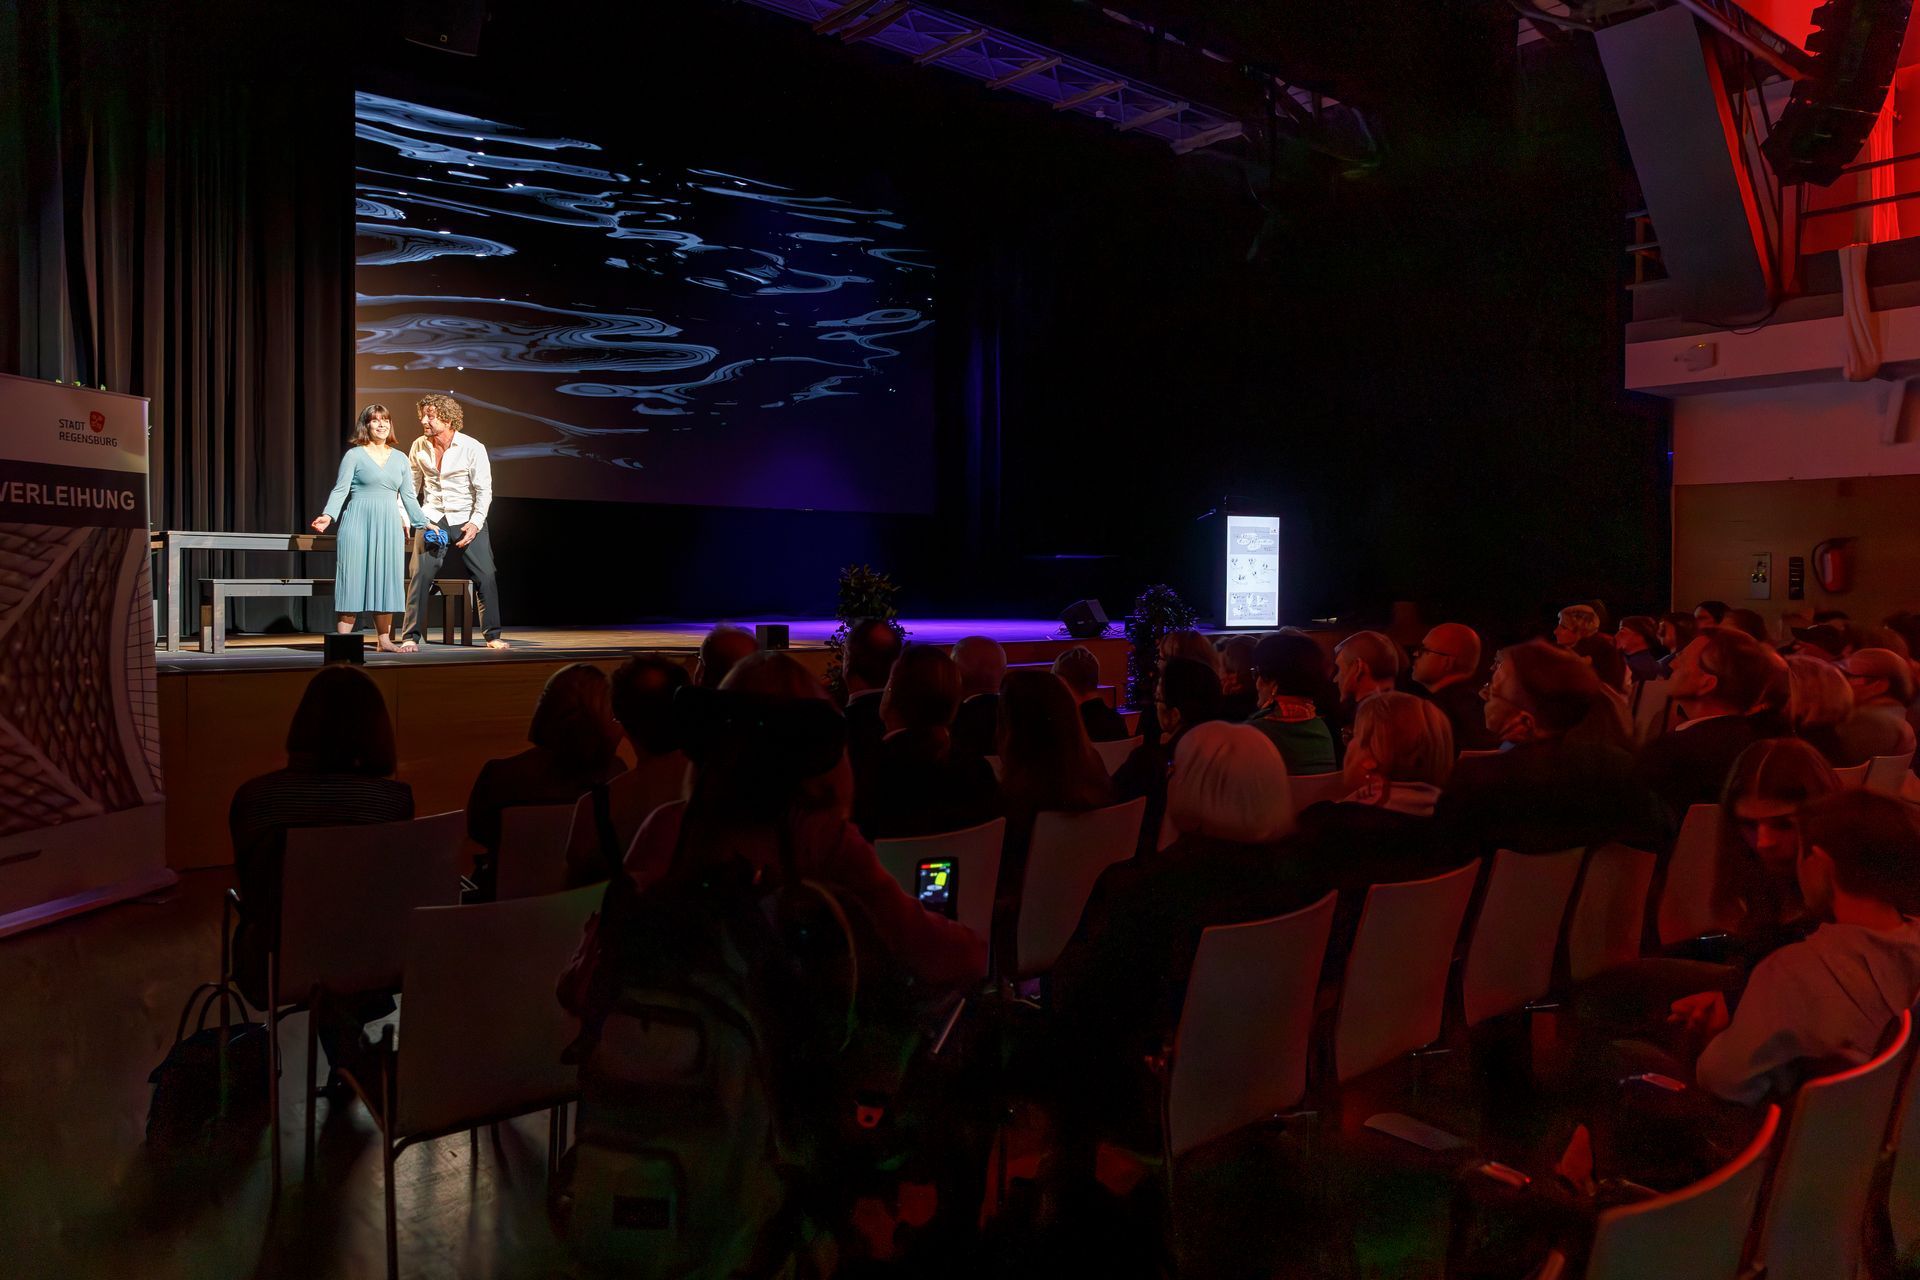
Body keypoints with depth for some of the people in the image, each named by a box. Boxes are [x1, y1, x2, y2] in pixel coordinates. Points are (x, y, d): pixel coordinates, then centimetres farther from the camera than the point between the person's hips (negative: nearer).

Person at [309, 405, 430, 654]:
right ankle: (343, 640, -3)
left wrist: (423, 523, 19)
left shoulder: (399, 459, 14)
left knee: (386, 580, 4)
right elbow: (340, 490, -4)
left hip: (389, 525, 4)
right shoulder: (355, 455, 2)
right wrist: (328, 515, -19)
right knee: (354, 579, -5)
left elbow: (408, 496, 19)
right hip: (359, 522, -4)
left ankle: (384, 640, 9)